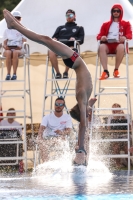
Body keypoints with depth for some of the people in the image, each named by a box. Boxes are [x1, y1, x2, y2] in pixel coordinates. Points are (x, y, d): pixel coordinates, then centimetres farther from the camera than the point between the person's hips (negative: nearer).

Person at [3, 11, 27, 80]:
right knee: (8, 53, -38)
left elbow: (24, 42, 3)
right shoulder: (7, 30, 18)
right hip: (9, 49, 1)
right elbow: (5, 42, 13)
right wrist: (5, 46, -10)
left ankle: (14, 74, -38)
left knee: (15, 53, -39)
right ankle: (8, 74, -38)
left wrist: (20, 46, -18)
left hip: (19, 49, -1)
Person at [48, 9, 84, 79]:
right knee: (51, 51, -36)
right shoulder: (60, 28, 36)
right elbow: (54, 37, 22)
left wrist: (75, 39, -8)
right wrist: (54, 39, -4)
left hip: (71, 46, -2)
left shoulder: (79, 28, 30)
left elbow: (81, 40, 14)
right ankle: (57, 72, -26)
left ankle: (66, 72, -25)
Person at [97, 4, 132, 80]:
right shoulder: (106, 24, 25)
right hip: (108, 45, 1)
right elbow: (99, 36, 14)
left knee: (121, 47, -40)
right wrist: (101, 37, -12)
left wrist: (125, 37, -21)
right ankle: (105, 71, -42)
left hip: (118, 44, -1)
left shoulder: (126, 24, 21)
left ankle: (116, 70, -24)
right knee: (101, 47, -37)